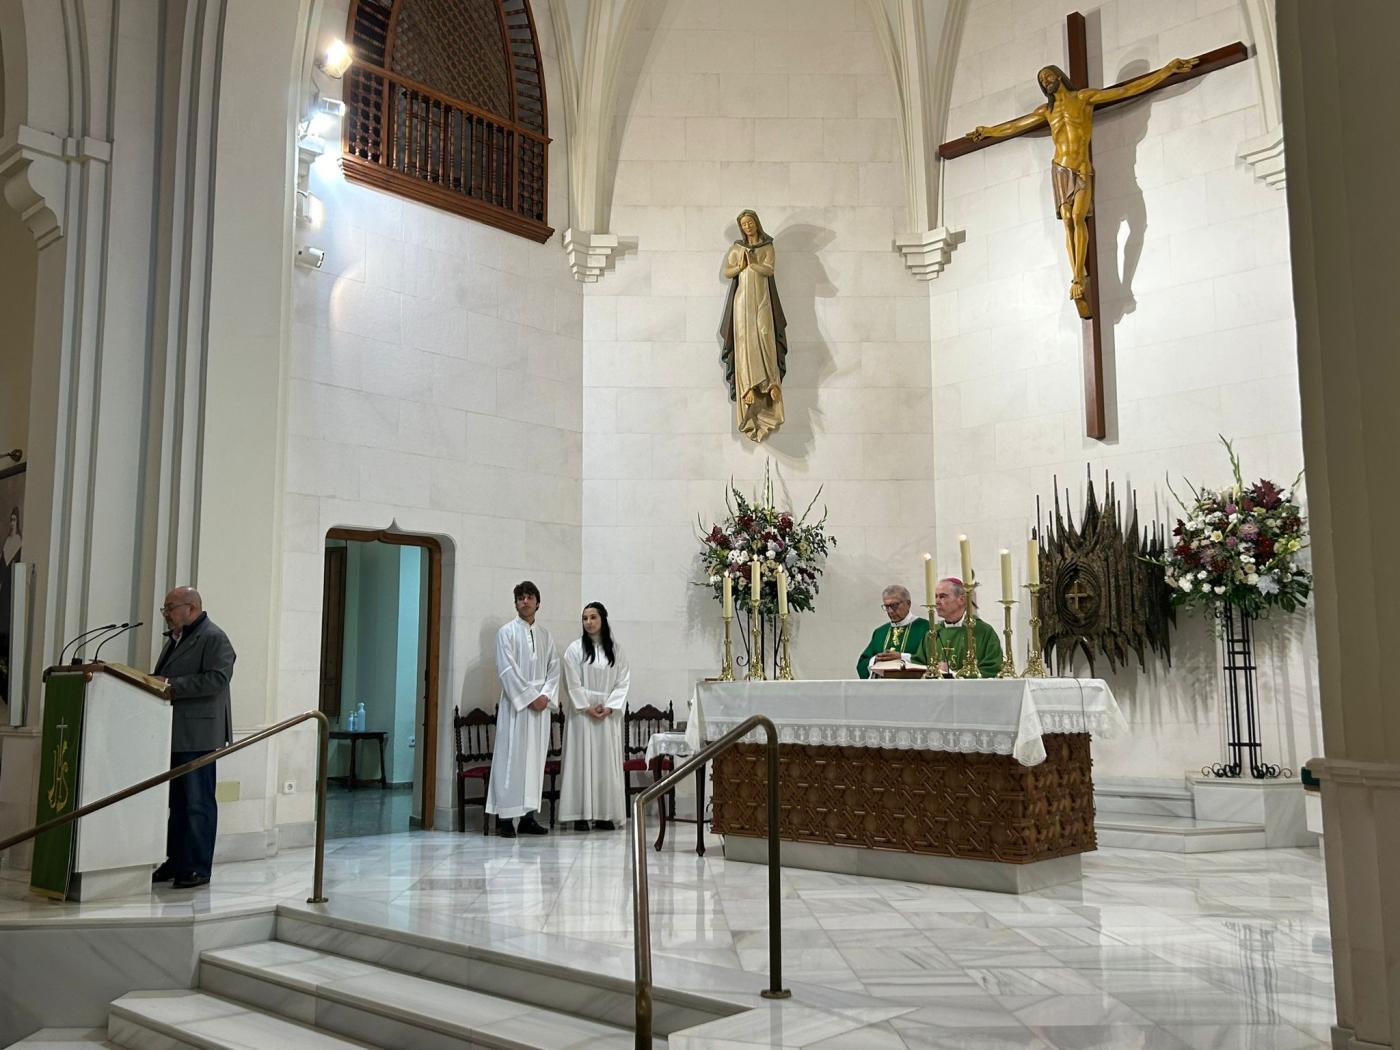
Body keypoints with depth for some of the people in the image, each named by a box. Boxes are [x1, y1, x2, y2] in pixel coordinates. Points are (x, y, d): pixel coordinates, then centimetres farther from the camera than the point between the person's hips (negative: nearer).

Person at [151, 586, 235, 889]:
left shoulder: (213, 638, -9)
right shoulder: (174, 638, 20)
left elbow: (217, 679, -20)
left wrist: (172, 686, -21)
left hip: (196, 735, -9)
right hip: (173, 734, 9)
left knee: (198, 802, -3)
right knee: (176, 801, 14)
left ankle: (198, 867, 3)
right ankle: (176, 861, 22)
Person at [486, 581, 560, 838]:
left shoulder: (545, 636, 15)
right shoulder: (506, 632, 0)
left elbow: (553, 669, 11)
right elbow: (508, 670, -8)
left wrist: (546, 696, -6)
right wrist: (530, 697, -13)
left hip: (541, 705, 5)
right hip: (515, 705, -5)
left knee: (535, 759, 5)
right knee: (511, 758, -6)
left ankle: (528, 815, 9)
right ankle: (504, 817, -4)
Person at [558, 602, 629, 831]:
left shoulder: (616, 650, 7)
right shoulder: (575, 649, 0)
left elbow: (622, 683, 4)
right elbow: (573, 684, -3)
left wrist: (609, 707, -8)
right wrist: (587, 708, -11)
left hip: (609, 714, 2)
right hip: (583, 713, -2)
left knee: (607, 761, 2)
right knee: (583, 760, -4)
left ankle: (605, 815, 7)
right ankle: (581, 815, -2)